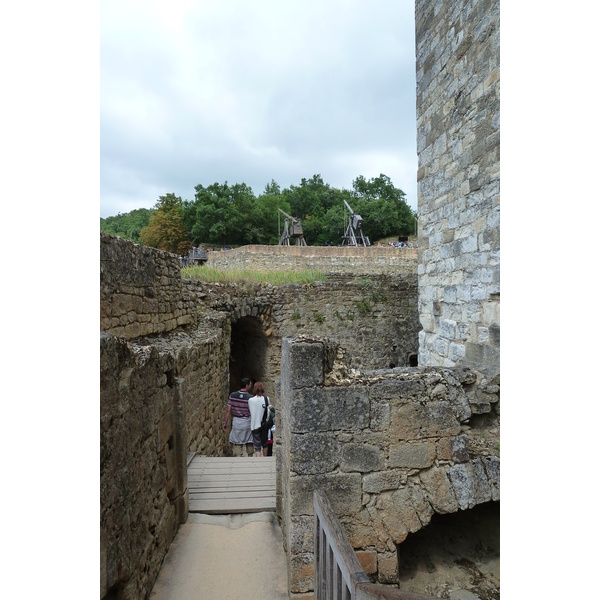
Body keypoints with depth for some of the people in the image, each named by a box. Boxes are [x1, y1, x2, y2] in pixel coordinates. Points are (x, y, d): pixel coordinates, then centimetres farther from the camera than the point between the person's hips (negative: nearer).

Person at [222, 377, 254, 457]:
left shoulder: (232, 395, -5)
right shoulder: (250, 398, -11)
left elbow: (228, 410, -4)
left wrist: (225, 422, 5)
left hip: (236, 422, 1)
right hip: (247, 422, -1)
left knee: (237, 444, 7)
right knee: (249, 443, 17)